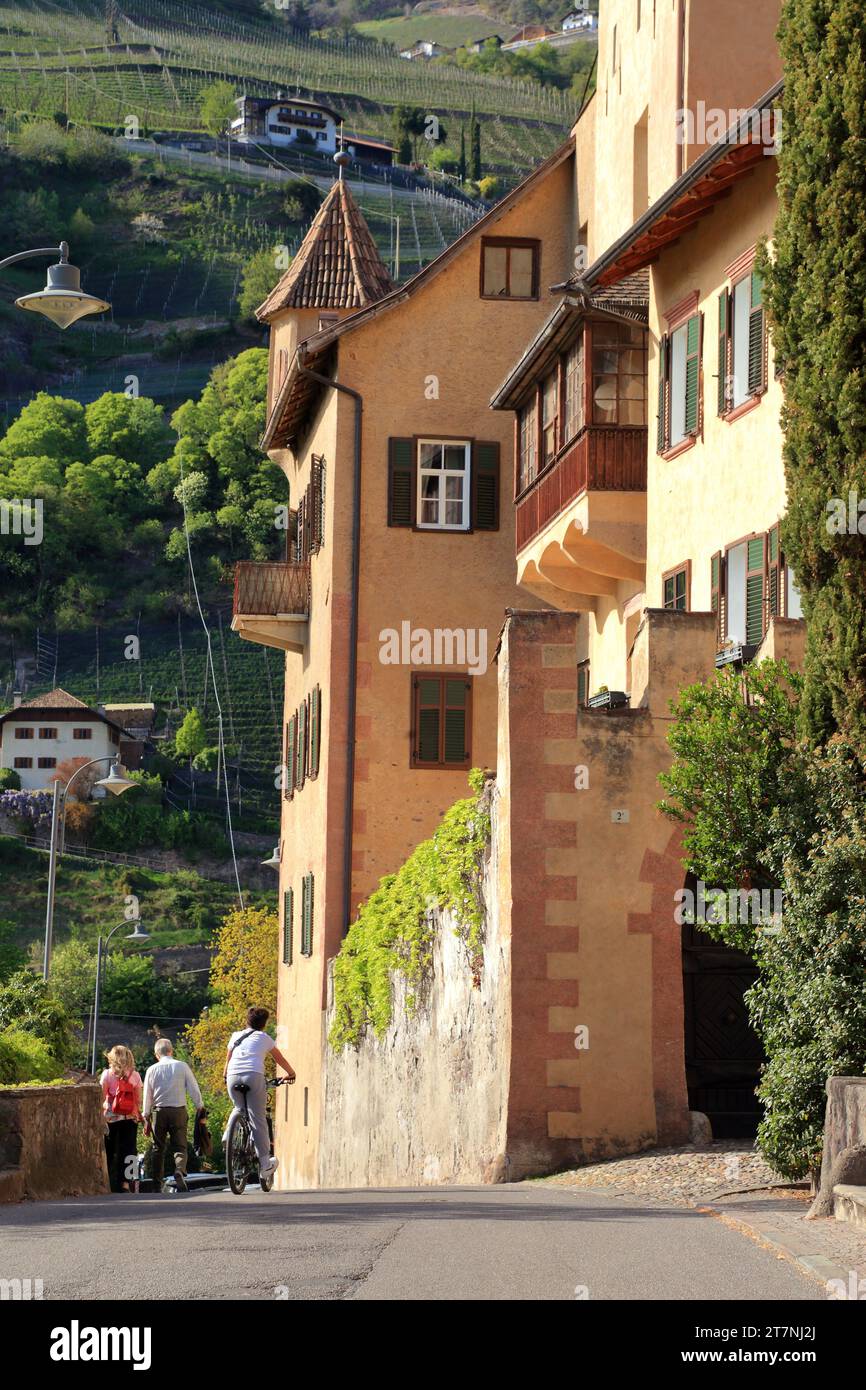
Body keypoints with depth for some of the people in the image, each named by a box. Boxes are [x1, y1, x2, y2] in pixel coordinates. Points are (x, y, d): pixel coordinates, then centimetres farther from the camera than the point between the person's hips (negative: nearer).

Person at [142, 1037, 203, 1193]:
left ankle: (157, 1185, 10)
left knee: (158, 1148, 11)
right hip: (179, 1110, -1)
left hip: (159, 1111, 1)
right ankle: (180, 1170, -28)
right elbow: (194, 1089, -2)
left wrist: (146, 1116, 12)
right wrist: (199, 1108, 7)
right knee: (180, 1147, 2)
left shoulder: (152, 1070, 3)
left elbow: (147, 1095, 5)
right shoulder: (182, 1066, -1)